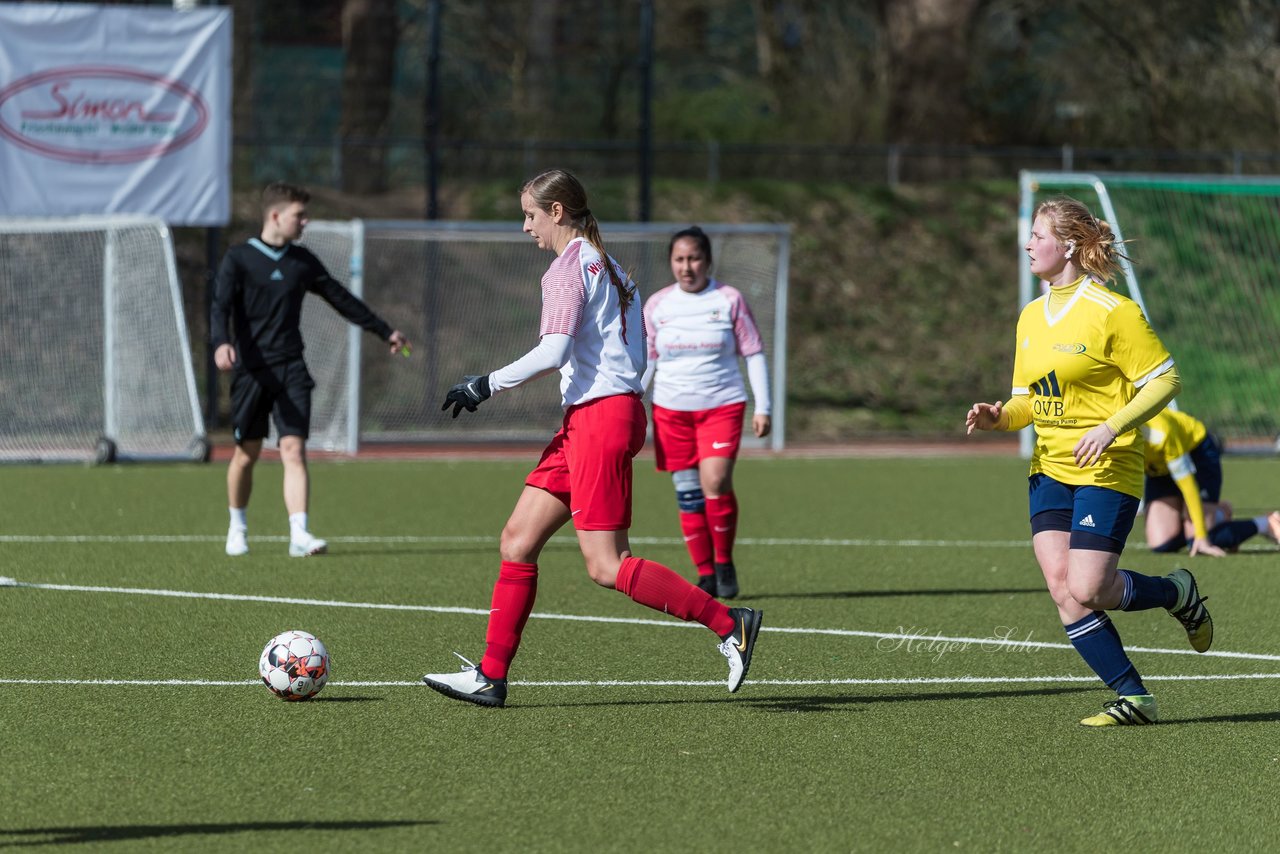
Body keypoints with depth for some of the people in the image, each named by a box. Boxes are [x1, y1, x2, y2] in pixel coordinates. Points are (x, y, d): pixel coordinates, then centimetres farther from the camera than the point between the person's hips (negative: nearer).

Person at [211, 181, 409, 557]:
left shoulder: (302, 262, 11)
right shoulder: (239, 258, -3)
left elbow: (340, 298, 22)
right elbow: (220, 305, -15)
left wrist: (384, 331, 26)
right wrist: (221, 342, -35)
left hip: (291, 370, 3)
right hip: (251, 368, -3)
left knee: (293, 449, -11)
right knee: (247, 452, 5)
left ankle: (299, 534, -17)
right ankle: (237, 527, 26)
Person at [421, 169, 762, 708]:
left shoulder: (568, 268, -10)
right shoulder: (606, 266, 19)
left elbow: (552, 353, -22)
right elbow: (637, 356, 19)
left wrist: (487, 385, -14)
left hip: (600, 416, -10)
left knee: (606, 566, -10)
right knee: (517, 541, 7)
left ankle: (728, 623, -8)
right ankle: (490, 677, 6)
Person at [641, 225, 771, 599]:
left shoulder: (729, 300, 0)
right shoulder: (657, 305, 5)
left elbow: (754, 354, 4)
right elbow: (645, 360, 11)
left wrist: (762, 407, -2)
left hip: (722, 406, -2)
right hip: (672, 410, 2)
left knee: (715, 483, -18)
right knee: (687, 494, -1)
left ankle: (724, 563, 1)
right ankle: (706, 575, 8)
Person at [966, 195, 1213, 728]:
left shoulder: (1111, 312, -11)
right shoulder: (1031, 317, 11)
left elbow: (1165, 380, -11)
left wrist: (1111, 427, -22)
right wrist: (1000, 417, -4)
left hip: (1107, 469, -7)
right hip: (1049, 469, 7)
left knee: (1087, 590, -14)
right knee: (1062, 590, -7)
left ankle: (1177, 593, 16)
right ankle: (1132, 698, 1)